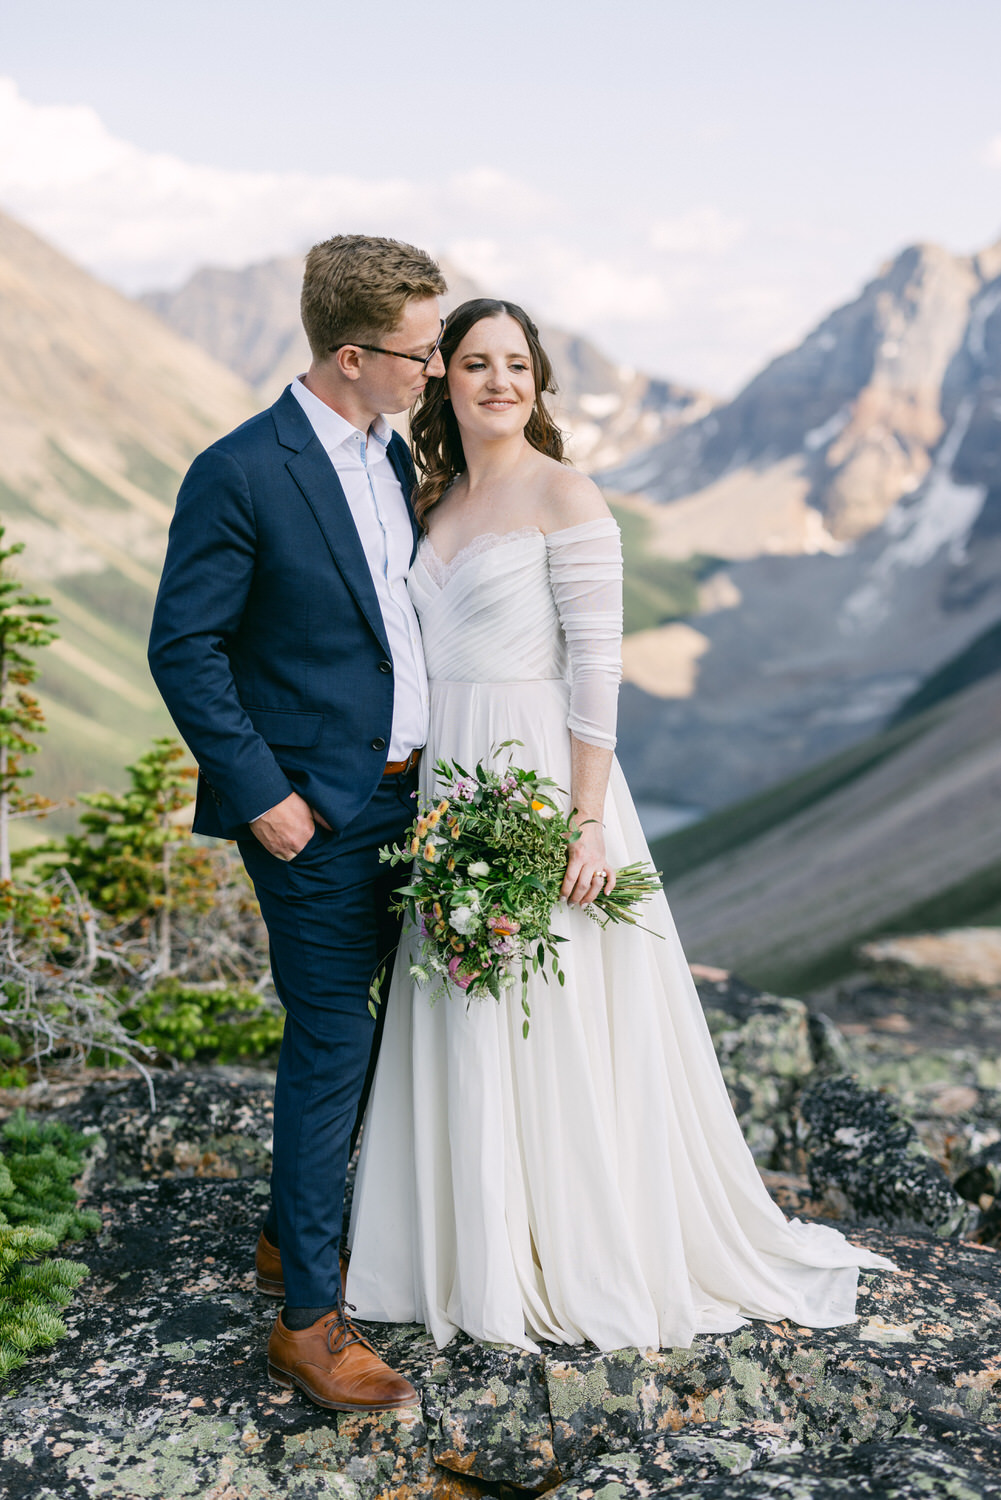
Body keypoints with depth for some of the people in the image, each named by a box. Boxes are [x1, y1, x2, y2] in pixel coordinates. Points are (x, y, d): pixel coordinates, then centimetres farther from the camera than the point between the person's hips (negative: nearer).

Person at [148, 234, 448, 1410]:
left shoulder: (394, 456, 9)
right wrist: (259, 793, -16)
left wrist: (432, 758, 12)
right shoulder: (240, 474, -16)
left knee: (368, 1035, 17)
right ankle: (308, 1321, 13)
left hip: (400, 795, 8)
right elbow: (184, 649, -14)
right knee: (332, 1045, -2)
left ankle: (295, 1237, 38)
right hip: (315, 814, -8)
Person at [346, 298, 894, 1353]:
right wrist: (421, 795, 13)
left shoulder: (564, 498, -10)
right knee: (463, 1032, 14)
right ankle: (478, 1248, 31)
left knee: (557, 1025, 2)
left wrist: (587, 820, -19)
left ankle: (586, 1264, 21)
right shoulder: (436, 501, 12)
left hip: (540, 780, -7)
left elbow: (597, 666, -14)